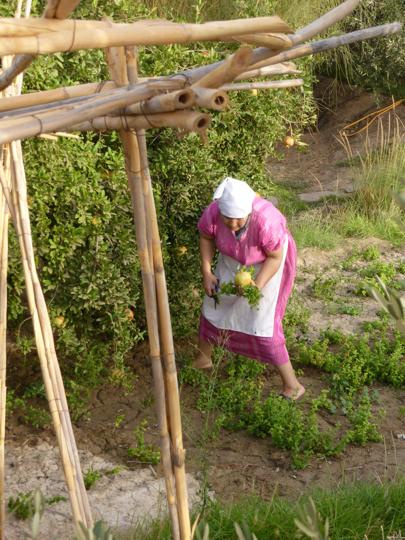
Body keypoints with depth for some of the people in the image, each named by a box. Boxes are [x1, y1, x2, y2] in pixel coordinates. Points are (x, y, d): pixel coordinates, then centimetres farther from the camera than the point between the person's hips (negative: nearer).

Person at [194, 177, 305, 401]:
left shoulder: (267, 223, -41)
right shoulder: (212, 214, -30)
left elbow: (275, 257, -23)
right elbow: (206, 237, -6)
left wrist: (258, 285, -36)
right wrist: (206, 273, -10)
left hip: (270, 261, -5)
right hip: (233, 258, 5)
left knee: (261, 323, -8)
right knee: (213, 304, 15)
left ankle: (292, 386, 7)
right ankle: (202, 360, 42)